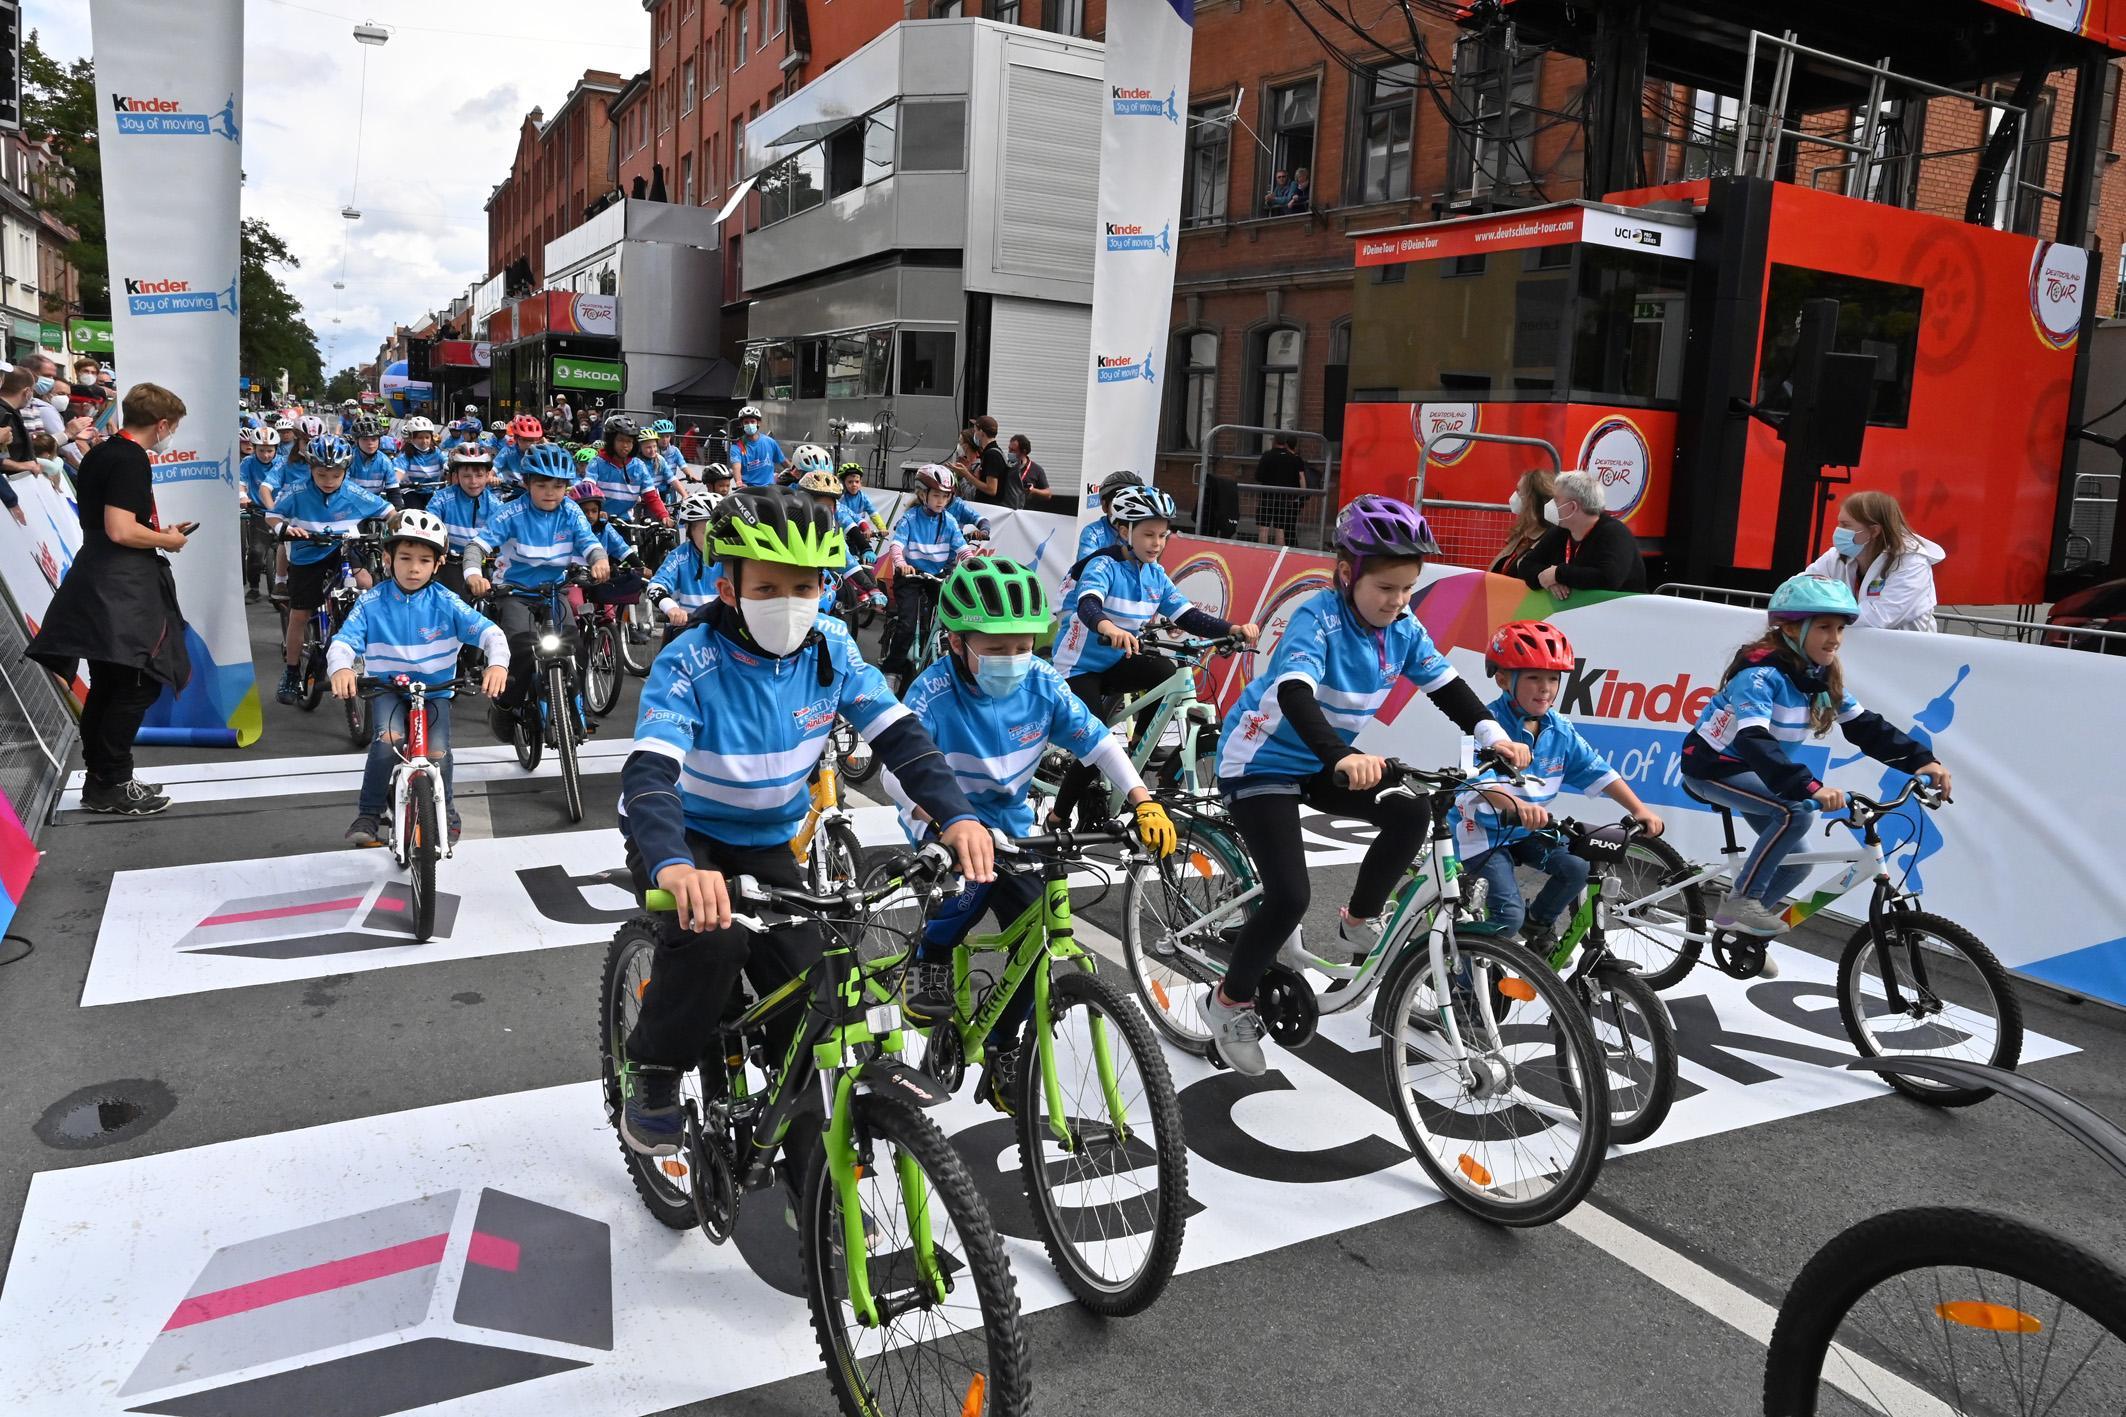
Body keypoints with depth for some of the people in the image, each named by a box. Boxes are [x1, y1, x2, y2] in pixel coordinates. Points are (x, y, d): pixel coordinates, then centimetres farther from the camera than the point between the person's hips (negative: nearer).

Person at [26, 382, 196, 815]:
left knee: (106, 687, 14)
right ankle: (113, 784, -1)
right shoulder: (132, 461, -15)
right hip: (124, 588, -10)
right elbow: (121, 531, -23)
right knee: (140, 685, -5)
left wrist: (156, 532, 19)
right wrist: (168, 540, -7)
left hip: (97, 582, 10)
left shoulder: (98, 454, 15)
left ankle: (99, 779, 20)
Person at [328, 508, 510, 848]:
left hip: (435, 690, 0)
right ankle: (368, 814, -8)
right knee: (388, 740, -29)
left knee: (436, 753, -19)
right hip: (387, 688, 0)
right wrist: (341, 668, -38)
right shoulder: (372, 603, -7)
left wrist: (498, 663, -38)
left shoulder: (445, 603, -8)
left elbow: (488, 631, -16)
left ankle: (446, 814, 13)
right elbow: (343, 641, -14)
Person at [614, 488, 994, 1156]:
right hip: (682, 837, -3)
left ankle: (805, 1161, 14)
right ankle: (653, 1080, -5)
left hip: (767, 844, 4)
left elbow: (899, 734, -20)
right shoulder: (692, 663, -26)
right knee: (712, 937, -32)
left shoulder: (830, 650, -14)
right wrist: (675, 865, -59)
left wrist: (958, 815, -38)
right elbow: (648, 772, -39)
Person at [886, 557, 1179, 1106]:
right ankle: (931, 959, -6)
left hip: (1009, 820, 4)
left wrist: (1145, 803, -23)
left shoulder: (1041, 684, -13)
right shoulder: (934, 691, -23)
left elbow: (1098, 742, -11)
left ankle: (1002, 1049, 14)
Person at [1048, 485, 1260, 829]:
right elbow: (1088, 605, -38)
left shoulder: (1155, 574, 1)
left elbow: (1187, 615, -6)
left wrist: (1233, 629, -23)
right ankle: (1058, 818, 5)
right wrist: (1109, 628, -62)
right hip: (1079, 665, -5)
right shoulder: (1104, 565, -18)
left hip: (1114, 663, 6)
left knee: (1166, 673, -24)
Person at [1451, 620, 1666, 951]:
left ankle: (1538, 922, 17)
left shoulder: (1559, 729, 0)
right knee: (1508, 915, -19)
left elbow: (1598, 771, 2)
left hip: (1529, 831, 7)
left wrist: (1639, 809, -9)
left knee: (1579, 869, -12)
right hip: (1482, 832, -7)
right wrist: (1517, 806, -56)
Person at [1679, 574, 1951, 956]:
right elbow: (1753, 741, -41)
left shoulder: (1823, 677, -2)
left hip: (1751, 770, 8)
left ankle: (1747, 932, 29)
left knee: (1796, 863, 7)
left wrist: (1922, 760, -17)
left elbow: (1865, 727, -2)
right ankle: (1741, 901, -16)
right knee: (1798, 811, -29)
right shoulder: (1761, 673, -28)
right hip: (1712, 766, -8)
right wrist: (1810, 787, -54)